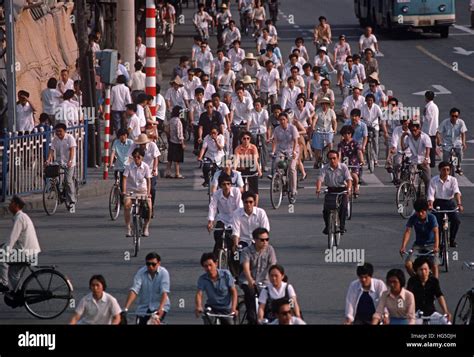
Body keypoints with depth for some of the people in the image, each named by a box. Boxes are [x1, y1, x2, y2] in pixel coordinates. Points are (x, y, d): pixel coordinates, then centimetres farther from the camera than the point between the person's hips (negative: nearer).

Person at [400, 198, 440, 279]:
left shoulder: (431, 218, -19)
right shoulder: (413, 218, -13)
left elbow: (436, 232, -30)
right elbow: (407, 232, -20)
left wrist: (436, 247, -46)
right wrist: (403, 247, -35)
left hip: (430, 244, -2)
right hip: (418, 244, 2)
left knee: (434, 265, -20)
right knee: (408, 264, -15)